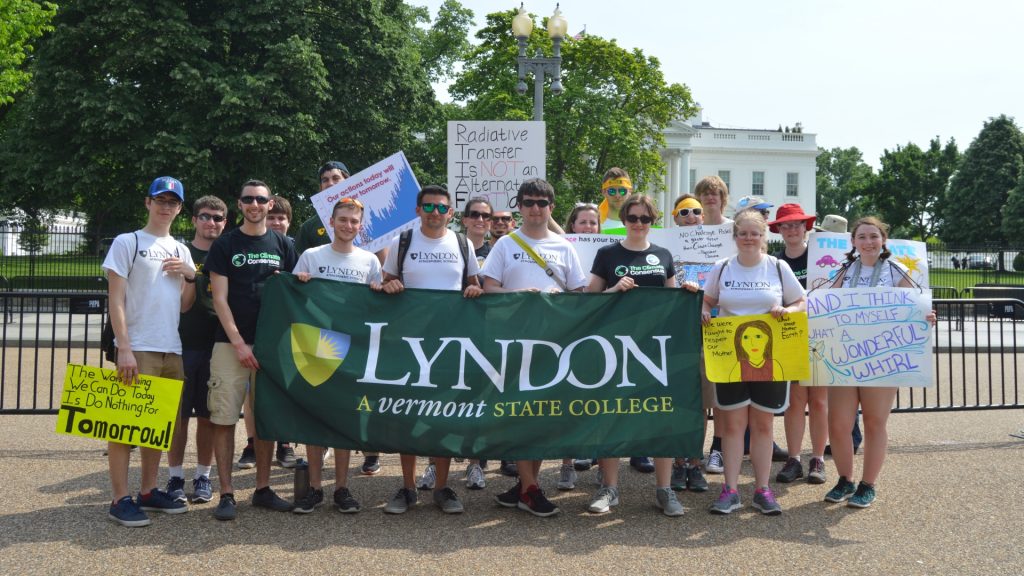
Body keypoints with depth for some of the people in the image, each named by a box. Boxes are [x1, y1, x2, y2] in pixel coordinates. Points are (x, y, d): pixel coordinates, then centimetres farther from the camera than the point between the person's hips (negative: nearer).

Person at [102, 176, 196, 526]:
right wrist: (124, 348, -14)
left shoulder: (180, 251, 15)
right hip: (137, 349, -6)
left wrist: (190, 276, -2)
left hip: (172, 350, 6)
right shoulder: (127, 243, 0)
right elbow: (115, 300, -6)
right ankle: (120, 499, 1)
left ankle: (149, 491, 21)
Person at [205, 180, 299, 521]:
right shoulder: (225, 245, 3)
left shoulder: (282, 245, 11)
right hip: (230, 343, -2)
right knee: (224, 419, -4)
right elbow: (219, 298, -3)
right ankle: (226, 494, 4)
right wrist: (238, 342, -10)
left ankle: (263, 489, 17)